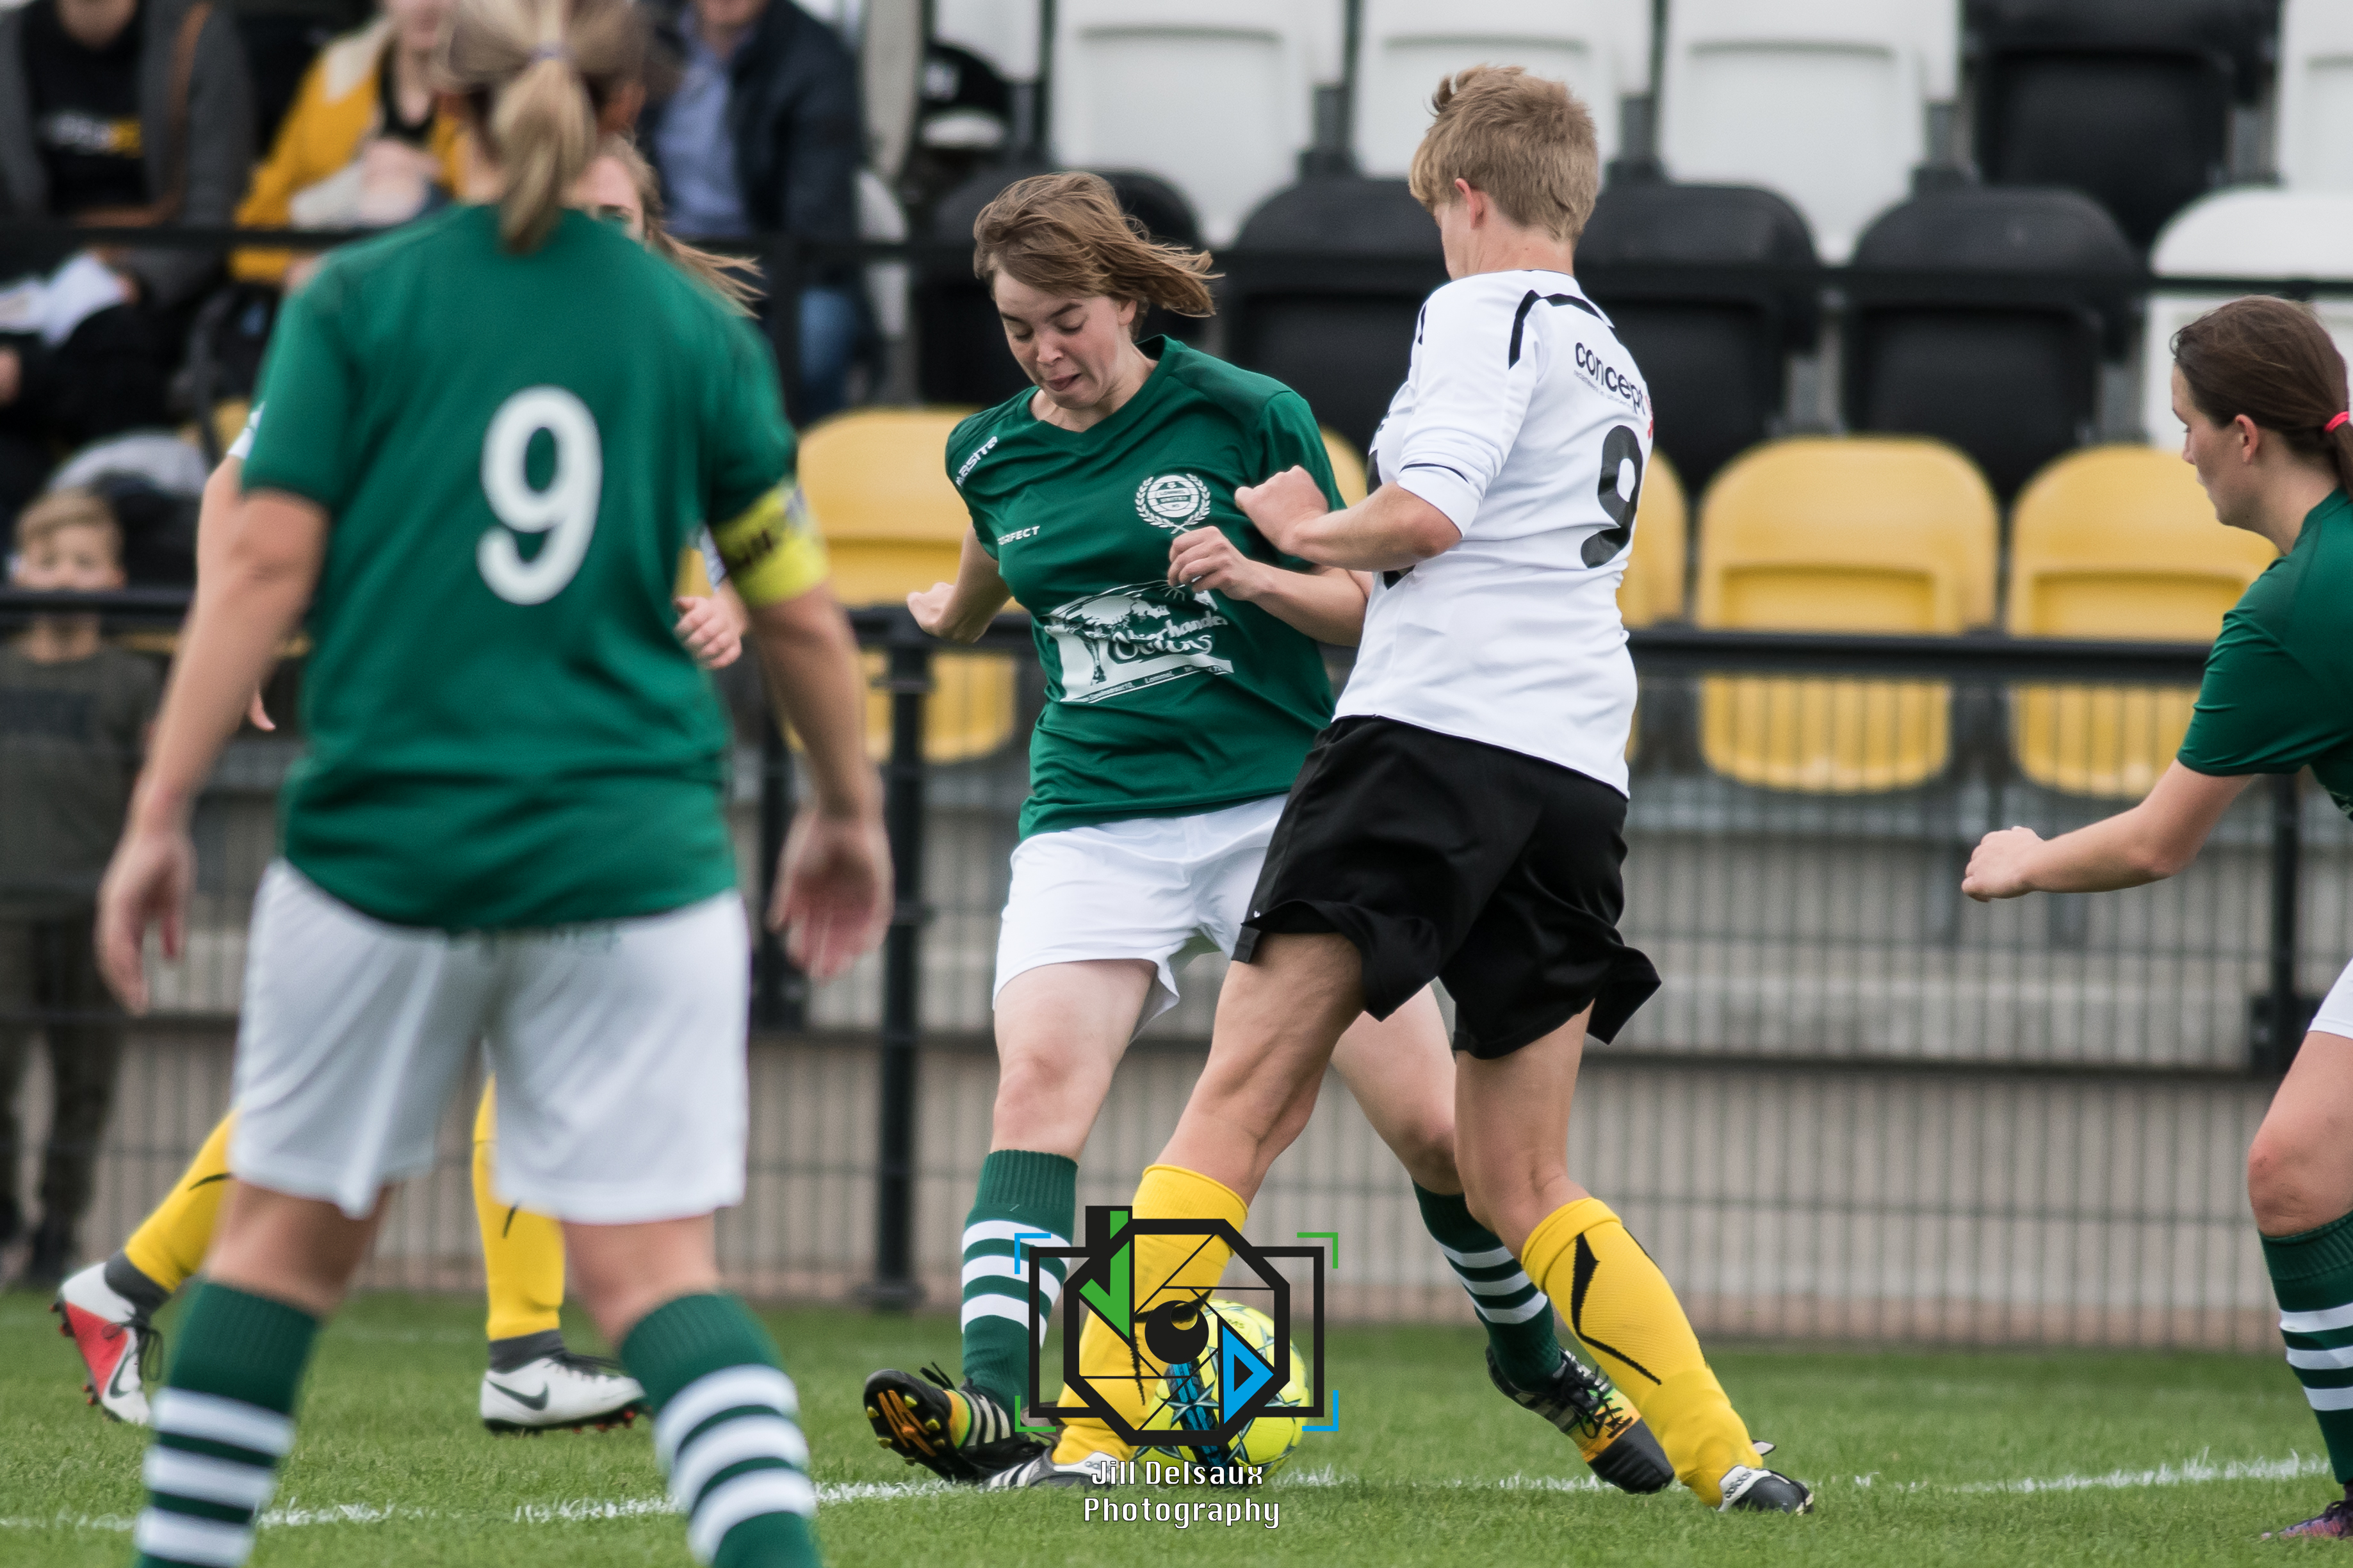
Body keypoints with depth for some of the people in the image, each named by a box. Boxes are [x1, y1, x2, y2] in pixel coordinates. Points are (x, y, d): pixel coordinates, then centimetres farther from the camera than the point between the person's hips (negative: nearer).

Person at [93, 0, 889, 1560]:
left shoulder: (357, 303, -1)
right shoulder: (700, 331, 4)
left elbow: (265, 569, -6)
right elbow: (801, 613, 9)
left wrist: (159, 817, -2)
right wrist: (847, 813, 25)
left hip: (387, 835, -1)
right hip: (630, 853, 1)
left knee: (289, 1230, 15)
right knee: (656, 1268, -2)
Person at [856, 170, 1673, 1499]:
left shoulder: (1247, 416, -4)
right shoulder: (992, 456, 7)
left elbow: (1360, 607, 2)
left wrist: (1252, 577, -17)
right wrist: (950, 612, 49)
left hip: (1280, 803, -2)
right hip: (1094, 824, 2)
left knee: (1432, 1124, -4)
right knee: (1037, 1086, -24)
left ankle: (1538, 1358, 23)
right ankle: (999, 1416, -36)